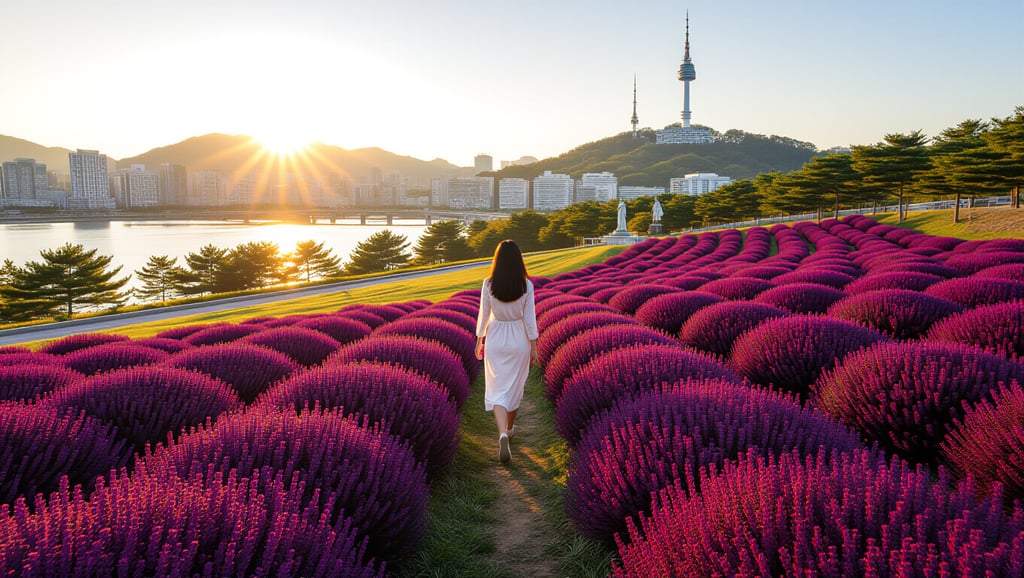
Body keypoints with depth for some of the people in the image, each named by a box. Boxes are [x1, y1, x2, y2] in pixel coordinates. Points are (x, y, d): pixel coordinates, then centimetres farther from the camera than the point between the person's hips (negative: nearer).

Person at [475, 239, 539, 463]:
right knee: (515, 386, 21)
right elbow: (529, 318, -8)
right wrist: (534, 346, 1)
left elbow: (483, 315, -3)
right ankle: (509, 428, 39)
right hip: (519, 340, 1)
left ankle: (502, 434, -17)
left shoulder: (488, 284, -10)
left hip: (495, 339, -1)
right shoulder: (526, 285, -11)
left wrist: (479, 341, 10)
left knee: (497, 389, 4)